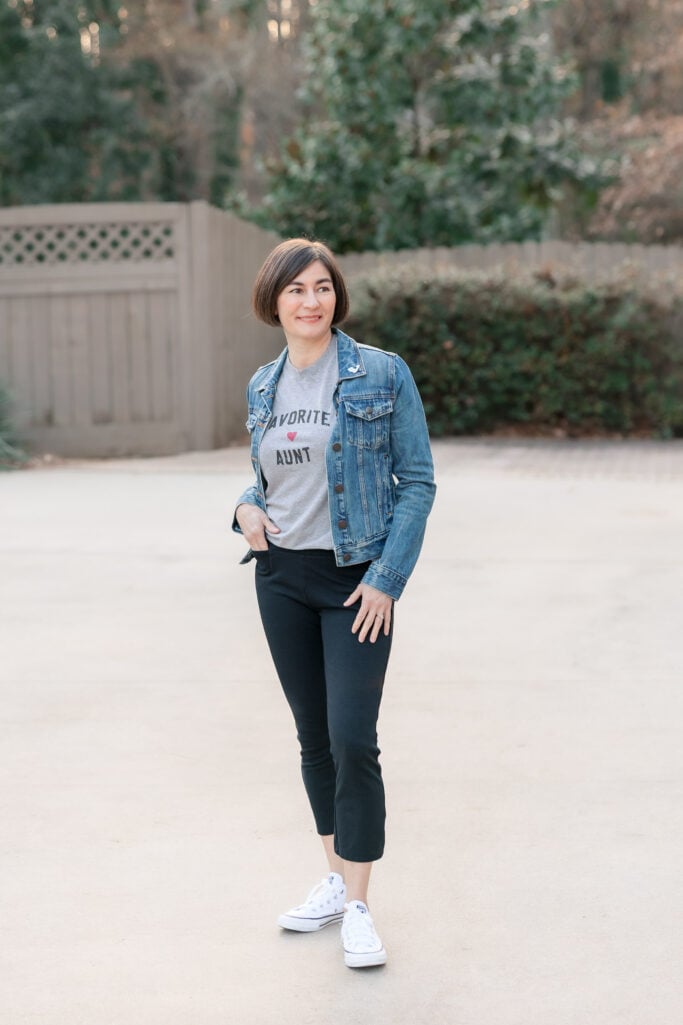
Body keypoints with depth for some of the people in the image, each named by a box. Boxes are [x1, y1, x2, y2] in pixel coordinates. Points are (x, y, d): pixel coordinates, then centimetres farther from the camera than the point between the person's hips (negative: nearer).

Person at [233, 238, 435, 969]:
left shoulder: (381, 374, -7)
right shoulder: (263, 386, 8)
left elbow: (417, 481, -8)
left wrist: (388, 578, -14)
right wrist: (248, 507, -2)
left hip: (357, 579, -5)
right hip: (282, 578, 5)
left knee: (353, 739, -10)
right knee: (313, 738, 12)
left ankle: (358, 907, 0)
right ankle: (335, 882, 25)